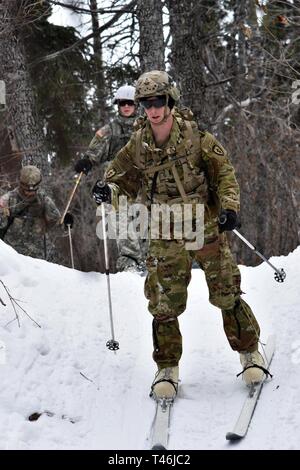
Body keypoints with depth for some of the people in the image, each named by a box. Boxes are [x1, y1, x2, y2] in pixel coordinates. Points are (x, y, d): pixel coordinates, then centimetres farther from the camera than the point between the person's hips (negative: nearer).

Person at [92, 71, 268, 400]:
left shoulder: (196, 137, -8)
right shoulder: (138, 146, -1)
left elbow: (224, 172, -2)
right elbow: (124, 177, 12)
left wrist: (229, 206, -16)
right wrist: (109, 191, -10)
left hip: (207, 228, -2)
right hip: (166, 237, 2)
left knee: (227, 295, 5)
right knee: (164, 304, 0)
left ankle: (249, 352, 25)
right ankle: (167, 368, 16)